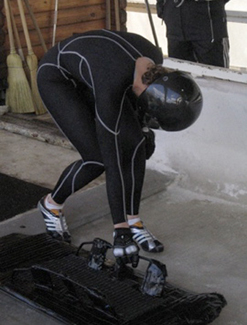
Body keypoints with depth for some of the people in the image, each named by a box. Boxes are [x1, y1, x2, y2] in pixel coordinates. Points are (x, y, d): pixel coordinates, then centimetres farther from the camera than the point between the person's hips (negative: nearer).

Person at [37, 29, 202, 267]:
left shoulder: (154, 60, -22)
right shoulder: (111, 85, -39)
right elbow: (112, 161, -35)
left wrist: (142, 126, 3)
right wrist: (120, 230, -30)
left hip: (87, 75, 7)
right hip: (56, 77, -6)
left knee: (135, 142, -10)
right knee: (98, 158, -14)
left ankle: (133, 221, 3)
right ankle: (51, 204, 13)